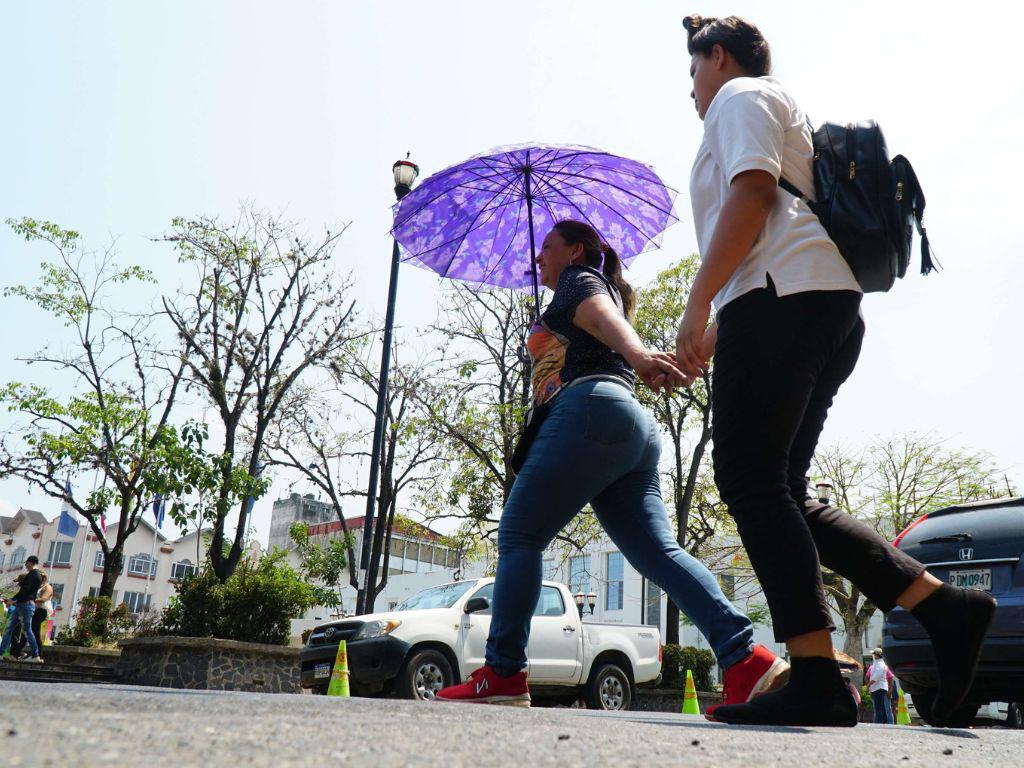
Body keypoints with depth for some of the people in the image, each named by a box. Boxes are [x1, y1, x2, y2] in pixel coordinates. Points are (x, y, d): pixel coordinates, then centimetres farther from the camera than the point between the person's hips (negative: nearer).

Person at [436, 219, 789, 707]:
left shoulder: (580, 279, 10)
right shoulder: (602, 291, 37)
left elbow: (602, 315, -13)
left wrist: (637, 353, -32)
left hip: (591, 408, -9)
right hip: (635, 429, 9)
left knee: (518, 535, -7)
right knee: (657, 551, -4)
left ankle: (502, 674, -11)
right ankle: (746, 658, -16)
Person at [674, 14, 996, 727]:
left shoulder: (740, 95, 9)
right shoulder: (786, 114, 37)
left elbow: (751, 194, -10)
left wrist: (697, 307, -13)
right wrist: (714, 337, 28)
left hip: (784, 295, -9)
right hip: (830, 306, 9)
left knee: (749, 479, -15)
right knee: (775, 490, 6)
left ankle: (816, 677, -19)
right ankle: (942, 603, -1)